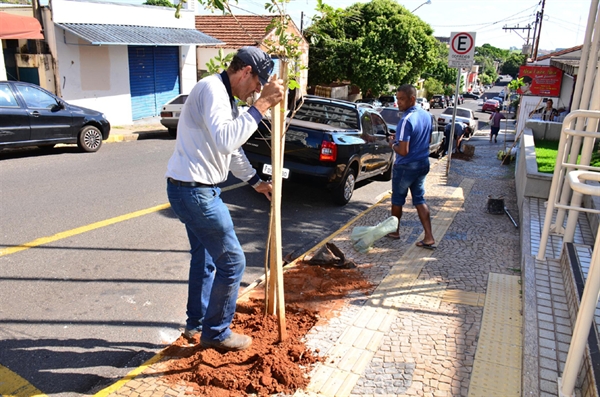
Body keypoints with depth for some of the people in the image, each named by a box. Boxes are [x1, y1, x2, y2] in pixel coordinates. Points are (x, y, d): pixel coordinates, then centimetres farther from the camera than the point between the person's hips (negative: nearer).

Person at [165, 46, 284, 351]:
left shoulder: (225, 96, 16)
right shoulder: (212, 89, -17)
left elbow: (232, 148, 24)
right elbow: (226, 140, -34)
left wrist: (255, 181, 24)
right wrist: (262, 104, -31)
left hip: (194, 189, 11)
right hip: (194, 191, -11)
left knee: (204, 257, 22)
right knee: (232, 262, -1)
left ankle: (197, 323, 38)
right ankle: (216, 333, 16)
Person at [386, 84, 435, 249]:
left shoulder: (406, 120, -24)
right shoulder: (426, 115, 4)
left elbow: (403, 151, -27)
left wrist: (393, 144, -6)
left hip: (406, 167, -8)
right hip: (423, 163, 8)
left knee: (397, 199, 12)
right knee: (420, 199, 13)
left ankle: (394, 231, 30)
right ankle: (429, 238, 8)